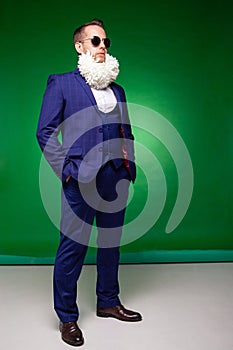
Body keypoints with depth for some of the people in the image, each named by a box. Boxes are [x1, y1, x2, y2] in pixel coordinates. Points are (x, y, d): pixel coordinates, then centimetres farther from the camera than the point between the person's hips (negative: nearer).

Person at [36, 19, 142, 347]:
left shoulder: (117, 90, 18)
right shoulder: (61, 84, 3)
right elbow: (45, 131, -3)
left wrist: (129, 165, 9)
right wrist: (66, 168, -11)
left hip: (116, 178, 6)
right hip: (82, 179, -5)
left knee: (111, 243, 15)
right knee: (73, 248, 0)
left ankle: (108, 302, 34)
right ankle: (67, 317, 18)